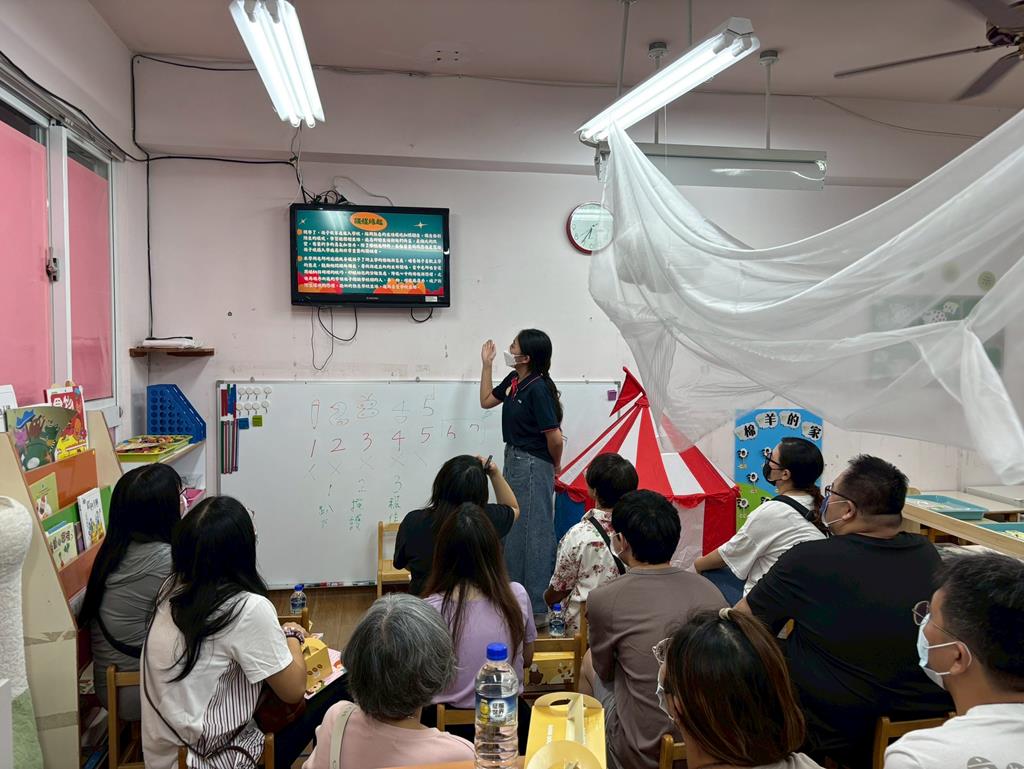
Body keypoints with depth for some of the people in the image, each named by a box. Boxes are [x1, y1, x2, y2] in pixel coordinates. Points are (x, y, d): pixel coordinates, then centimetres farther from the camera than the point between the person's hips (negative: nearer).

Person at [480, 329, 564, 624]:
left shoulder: (538, 388, -22)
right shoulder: (513, 380, 5)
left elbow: (555, 437, -22)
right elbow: (486, 400, 21)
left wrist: (554, 466, -5)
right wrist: (486, 364, 15)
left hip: (533, 466, -10)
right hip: (513, 459, 10)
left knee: (534, 533, 0)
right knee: (512, 530, 19)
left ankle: (539, 607, 14)